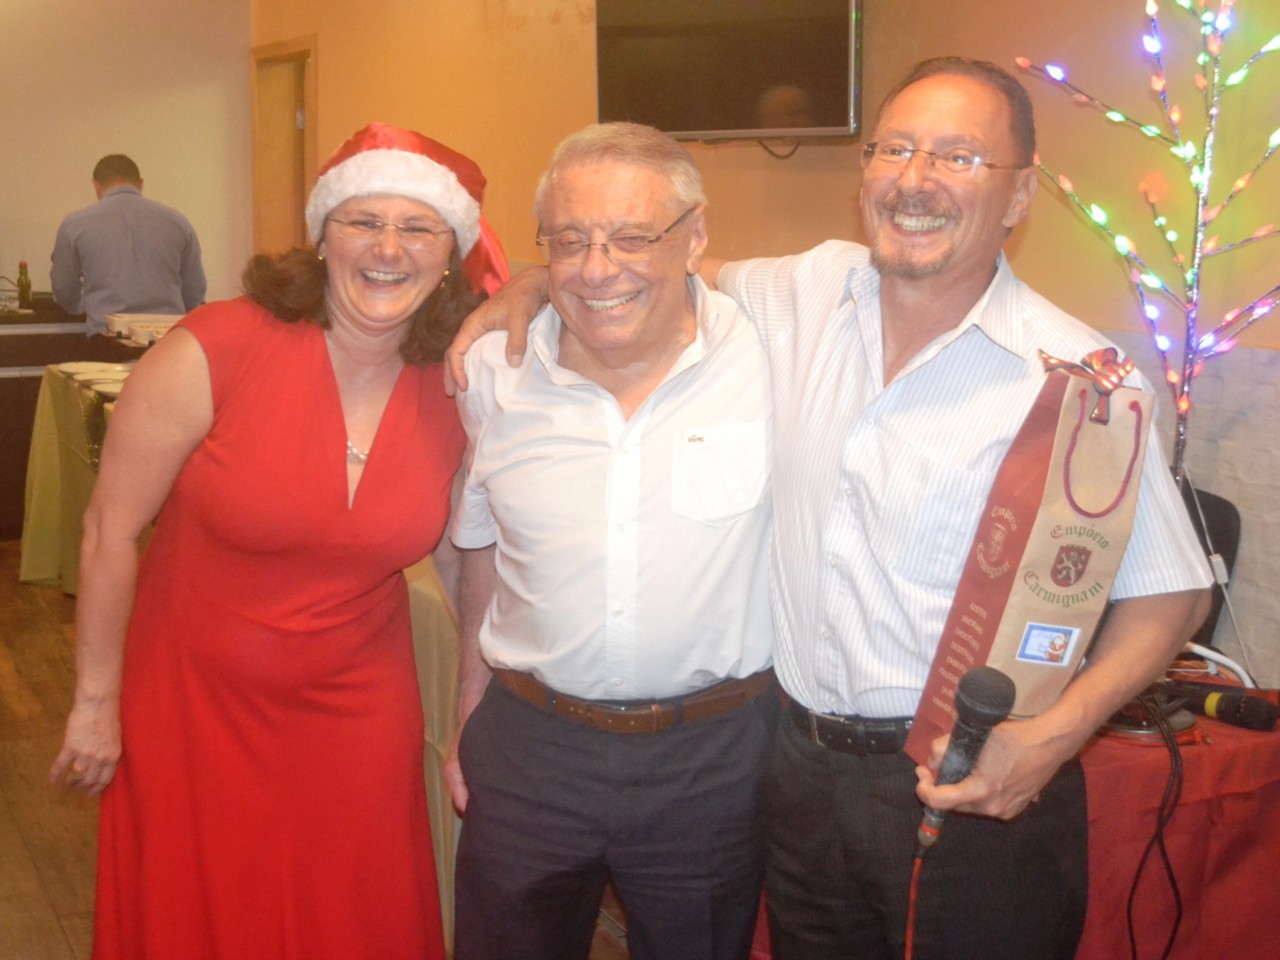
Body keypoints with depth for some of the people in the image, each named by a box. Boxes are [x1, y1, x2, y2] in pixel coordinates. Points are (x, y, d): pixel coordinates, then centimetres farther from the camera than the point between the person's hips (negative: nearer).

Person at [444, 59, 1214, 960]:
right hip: (804, 761, 5)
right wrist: (535, 282, 4)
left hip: (977, 789, -4)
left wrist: (1056, 734, -20)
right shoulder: (807, 292, 0)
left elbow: (1170, 590, -8)